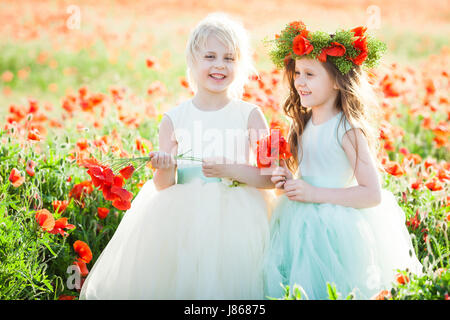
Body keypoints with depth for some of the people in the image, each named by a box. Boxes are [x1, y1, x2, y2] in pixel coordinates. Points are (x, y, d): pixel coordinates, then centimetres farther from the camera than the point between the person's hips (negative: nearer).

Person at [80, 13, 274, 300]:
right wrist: (165, 170, -18)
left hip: (236, 222, -1)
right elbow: (163, 186, 3)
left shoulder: (250, 115, -1)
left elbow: (273, 178, -5)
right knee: (179, 284, -3)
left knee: (229, 285, -8)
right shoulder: (174, 119, 2)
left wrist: (231, 171, -18)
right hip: (183, 220, 1)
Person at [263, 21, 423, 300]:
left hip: (336, 233, -7)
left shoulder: (348, 131, -17)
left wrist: (314, 193, -21)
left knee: (331, 292, -1)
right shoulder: (303, 124, 6)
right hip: (300, 227, 7)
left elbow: (373, 194, -19)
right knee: (299, 291, 13)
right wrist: (289, 182, -4)